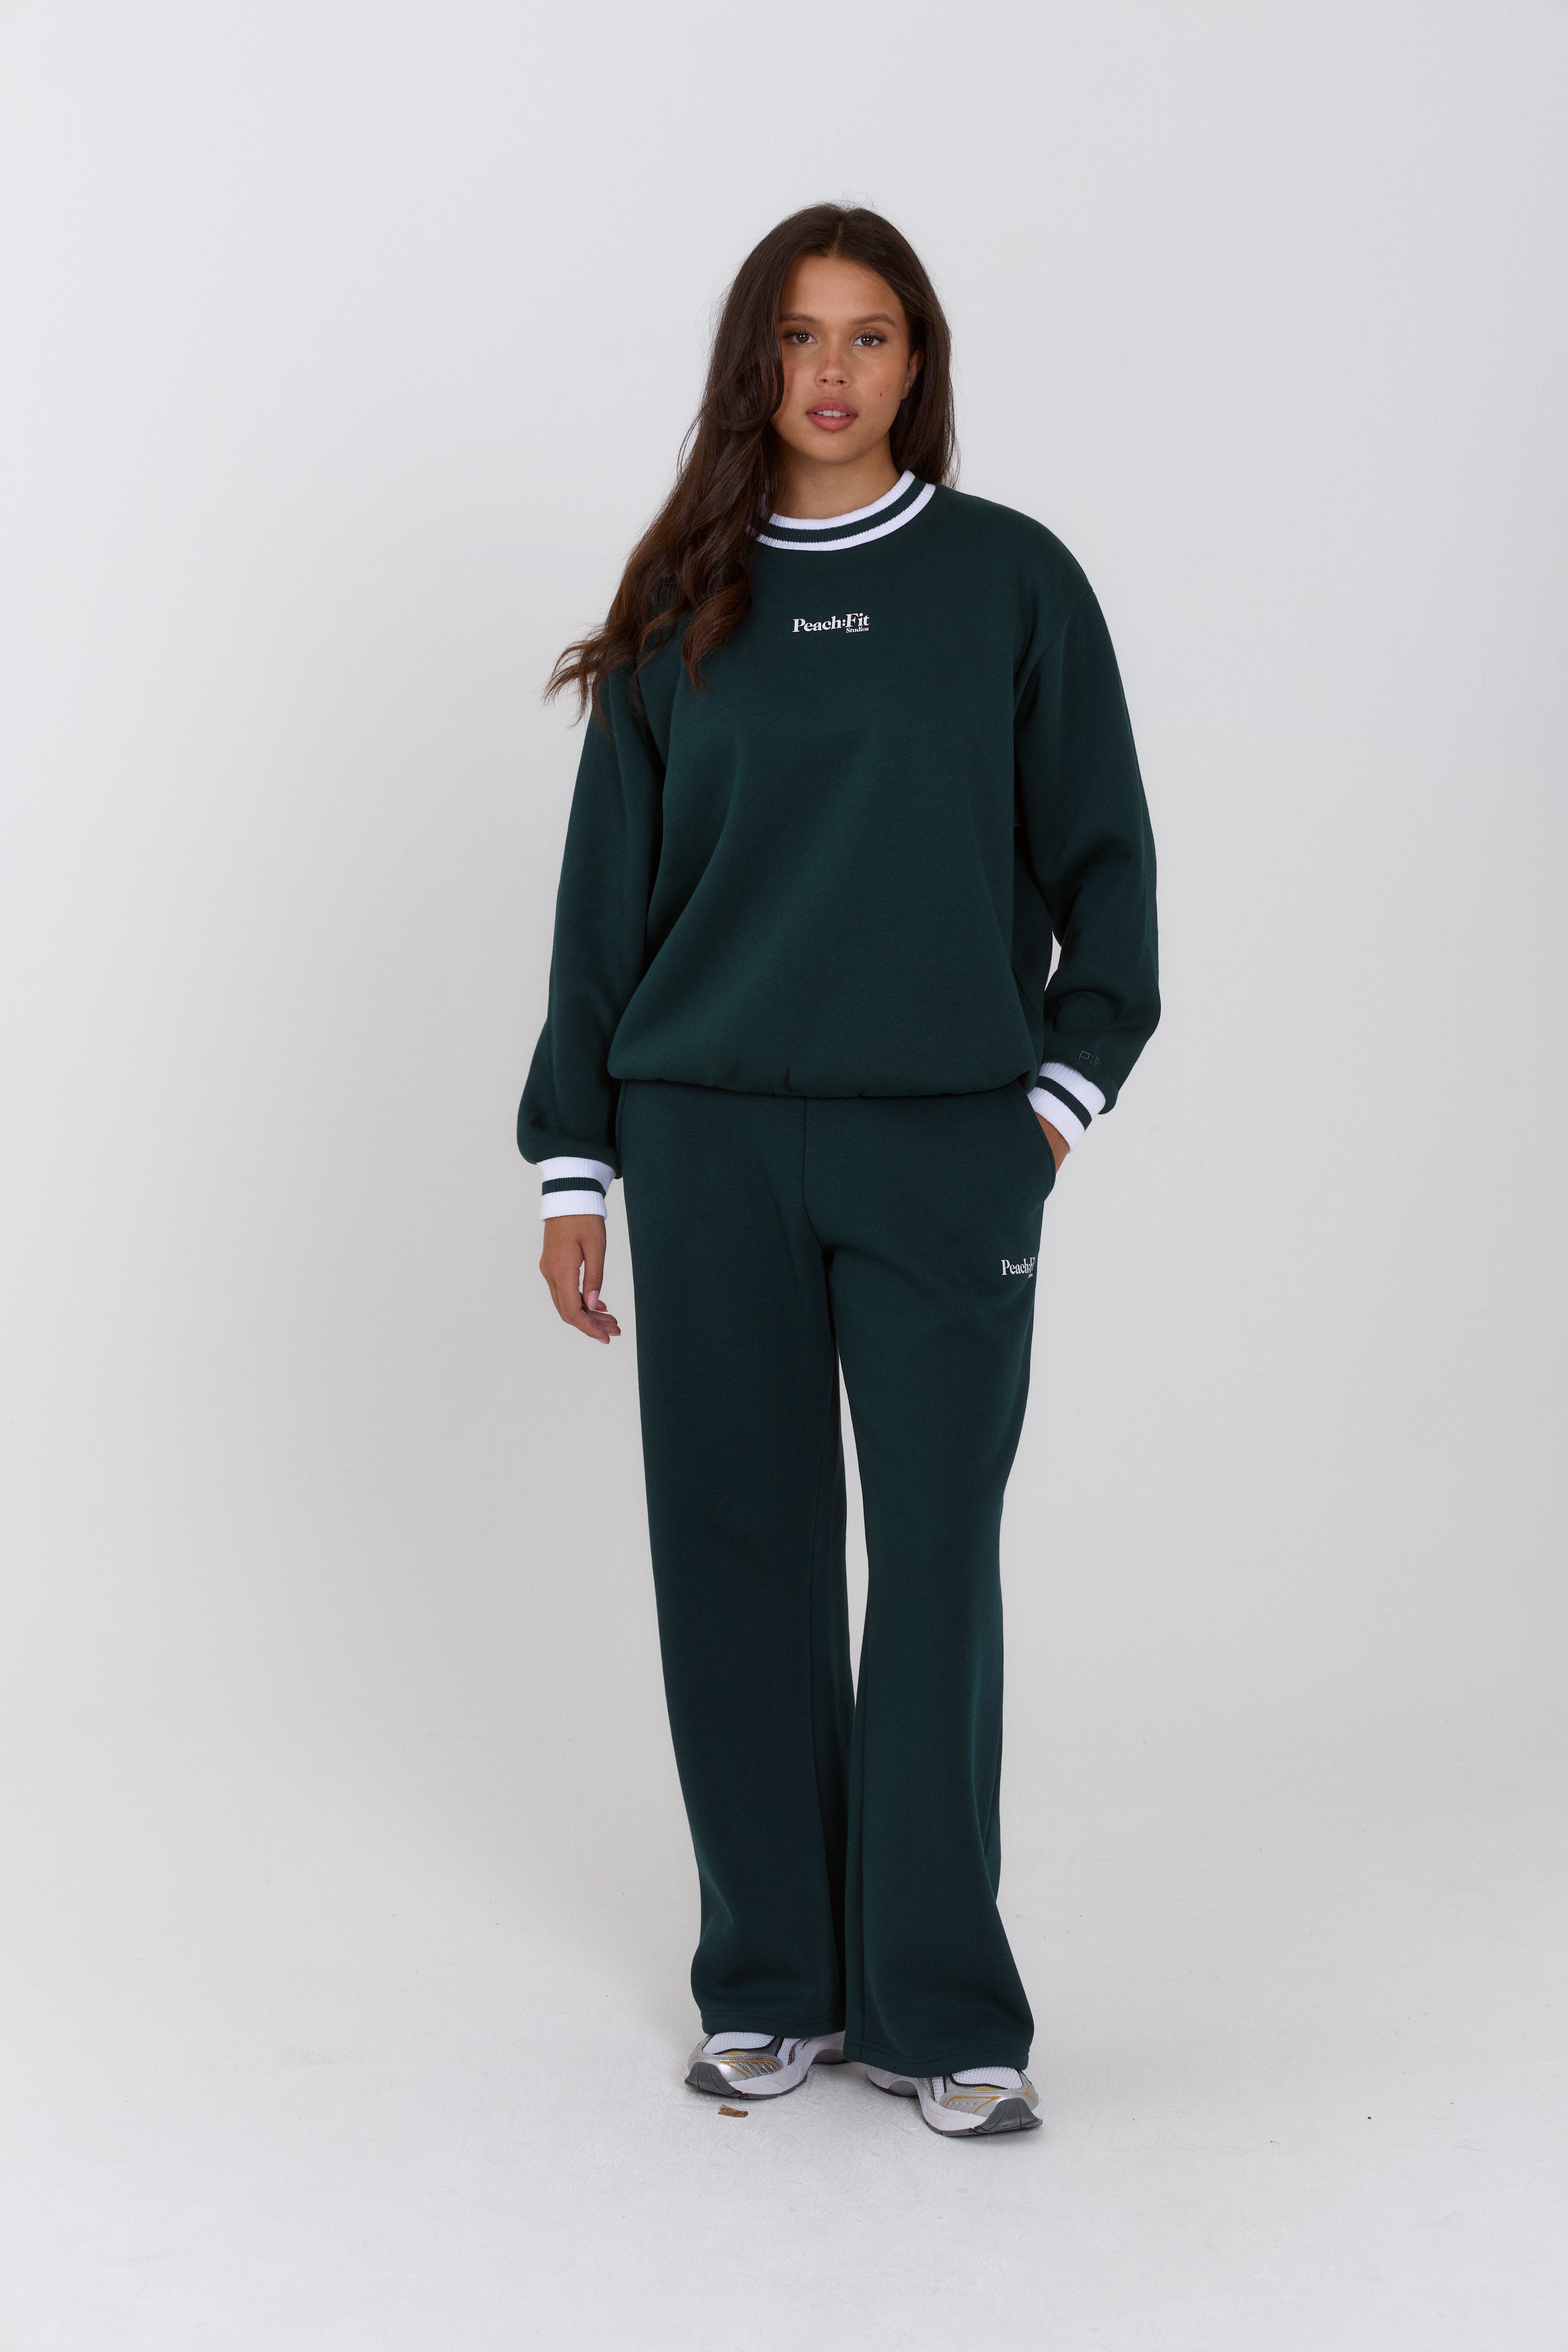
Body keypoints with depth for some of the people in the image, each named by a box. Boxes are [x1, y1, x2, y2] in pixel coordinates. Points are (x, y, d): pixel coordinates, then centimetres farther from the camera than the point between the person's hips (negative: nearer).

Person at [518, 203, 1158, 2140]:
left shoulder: (1010, 579, 4)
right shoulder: (684, 603, 9)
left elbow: (1102, 855, 7)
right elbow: (608, 888, 10)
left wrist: (1066, 1086, -3)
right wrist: (572, 1164, 6)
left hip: (947, 1145, -1)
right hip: (708, 1144, 2)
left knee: (935, 1557, 0)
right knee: (741, 1550, 6)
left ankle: (937, 2005, 10)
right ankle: (769, 1982, 18)